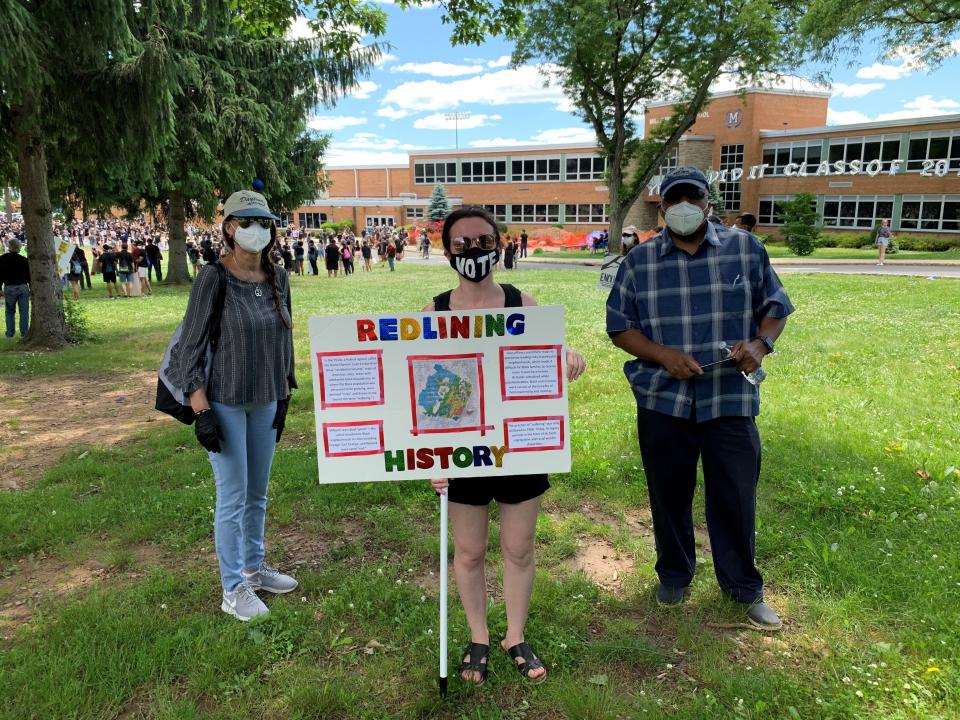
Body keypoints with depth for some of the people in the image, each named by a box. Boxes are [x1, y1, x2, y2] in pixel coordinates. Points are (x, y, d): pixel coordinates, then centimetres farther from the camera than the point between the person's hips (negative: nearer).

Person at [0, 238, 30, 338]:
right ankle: (24, 332, 3)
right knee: (24, 311, 4)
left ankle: (10, 332, 9)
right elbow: (29, 275, 5)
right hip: (23, 287, 1)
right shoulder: (24, 260, 2)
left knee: (10, 311, 10)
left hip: (9, 287, -1)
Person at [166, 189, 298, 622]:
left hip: (265, 400, 5)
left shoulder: (278, 278, 3)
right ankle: (233, 590, 17)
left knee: (257, 493, 16)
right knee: (233, 497, 2)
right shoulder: (213, 278, -12)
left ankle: (254, 567, 35)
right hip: (225, 402, -5)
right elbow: (191, 346, -11)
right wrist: (201, 411, -14)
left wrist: (283, 397, 12)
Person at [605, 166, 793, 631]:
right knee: (669, 494, 14)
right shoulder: (638, 261, 2)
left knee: (736, 497, 8)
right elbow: (619, 326, 2)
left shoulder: (746, 249, 2)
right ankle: (673, 575, 36)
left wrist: (761, 343, -12)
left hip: (731, 400, 0)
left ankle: (744, 588, 30)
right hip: (662, 401, 0)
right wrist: (664, 356, -14)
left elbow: (774, 306, 9)